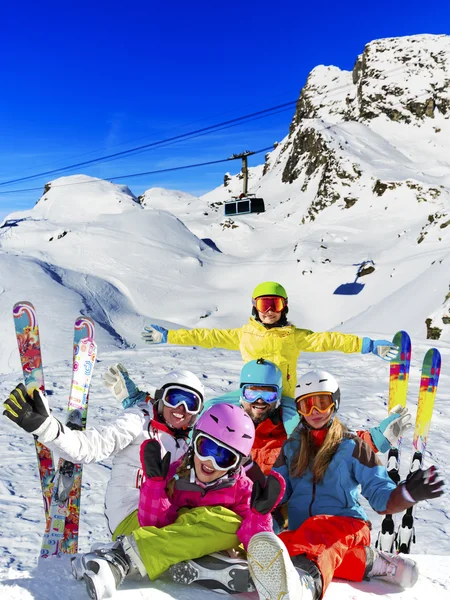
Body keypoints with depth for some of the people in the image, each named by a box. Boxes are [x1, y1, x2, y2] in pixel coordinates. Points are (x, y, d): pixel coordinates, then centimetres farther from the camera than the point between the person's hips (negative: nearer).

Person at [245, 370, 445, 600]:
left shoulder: (352, 447, 6)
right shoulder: (291, 447, 14)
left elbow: (381, 497, 0)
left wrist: (407, 493, -21)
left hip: (347, 525, -3)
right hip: (302, 533, 3)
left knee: (322, 530, -36)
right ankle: (368, 561, -23)